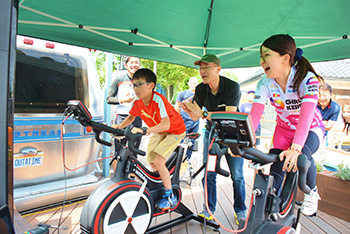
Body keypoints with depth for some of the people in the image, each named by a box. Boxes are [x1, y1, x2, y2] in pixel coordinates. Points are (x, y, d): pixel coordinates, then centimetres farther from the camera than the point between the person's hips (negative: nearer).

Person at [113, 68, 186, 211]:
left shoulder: (158, 100, -32)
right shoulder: (137, 102, -11)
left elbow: (166, 124, -42)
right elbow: (131, 117, 9)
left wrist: (144, 130, -50)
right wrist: (120, 126, -7)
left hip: (175, 131, -7)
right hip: (158, 131, 7)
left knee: (158, 161, -19)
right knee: (151, 163, 2)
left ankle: (170, 196, -1)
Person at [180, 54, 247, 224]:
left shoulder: (232, 87, -22)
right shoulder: (200, 89, -9)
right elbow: (195, 117, -10)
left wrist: (203, 114, -42)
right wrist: (189, 110, -33)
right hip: (211, 132, 4)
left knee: (237, 175, 0)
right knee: (208, 174, 2)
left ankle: (240, 210, 20)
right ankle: (209, 210, 18)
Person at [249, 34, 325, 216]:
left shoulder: (307, 79, -29)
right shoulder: (265, 83, -19)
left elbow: (306, 116, -41)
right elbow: (254, 115, -28)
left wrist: (295, 148, -54)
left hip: (311, 129, -3)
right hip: (284, 129, 3)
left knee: (302, 156, -29)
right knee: (278, 162, -13)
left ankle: (312, 192, 1)